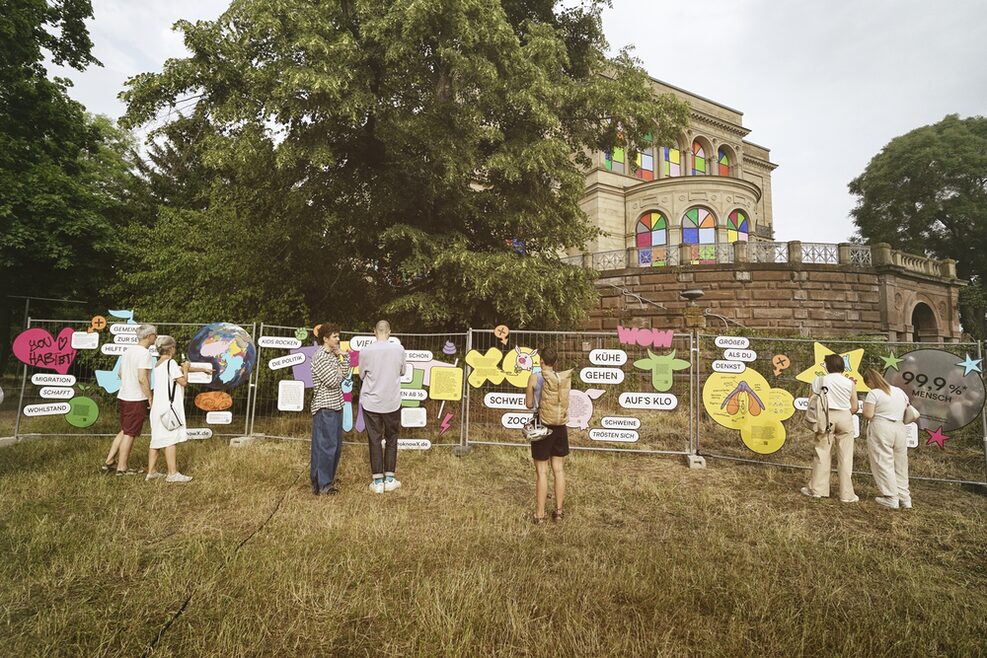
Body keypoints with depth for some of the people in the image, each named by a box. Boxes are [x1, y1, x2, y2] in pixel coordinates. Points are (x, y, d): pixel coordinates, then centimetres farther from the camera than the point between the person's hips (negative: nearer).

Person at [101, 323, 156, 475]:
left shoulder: (128, 351, 10)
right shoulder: (145, 353, -17)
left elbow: (121, 374, 19)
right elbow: (142, 378, -23)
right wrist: (150, 398, -14)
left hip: (123, 397, 8)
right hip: (137, 400, -8)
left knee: (124, 431, 21)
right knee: (129, 434, 3)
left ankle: (108, 462, 23)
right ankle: (122, 468, 13)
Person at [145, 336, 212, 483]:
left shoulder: (158, 364, 16)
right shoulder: (171, 363, -12)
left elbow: (180, 369, 25)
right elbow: (183, 381, -16)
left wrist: (203, 369, 31)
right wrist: (185, 369, 2)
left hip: (158, 407, 9)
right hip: (168, 407, -9)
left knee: (157, 439, 12)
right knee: (171, 439, -7)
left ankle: (151, 472, 16)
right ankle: (172, 474, -6)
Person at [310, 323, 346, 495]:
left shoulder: (333, 355, 13)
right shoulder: (320, 357, -15)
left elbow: (343, 376, 10)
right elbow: (333, 381, -19)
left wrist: (341, 358, 2)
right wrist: (340, 368, -1)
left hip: (335, 405, 9)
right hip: (325, 407, -9)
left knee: (336, 445, 15)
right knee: (326, 445, -4)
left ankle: (328, 478, 28)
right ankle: (323, 484, 5)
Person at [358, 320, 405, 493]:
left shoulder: (365, 351, -10)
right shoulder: (399, 349, -8)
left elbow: (362, 375, 3)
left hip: (371, 403, -1)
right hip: (392, 402, 1)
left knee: (374, 440, 9)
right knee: (391, 439, 15)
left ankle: (378, 481, 13)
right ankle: (389, 479, 19)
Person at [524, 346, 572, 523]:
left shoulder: (534, 377, -11)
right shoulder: (565, 378, -2)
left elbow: (529, 404, -5)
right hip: (560, 427, 4)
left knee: (541, 471, 4)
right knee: (558, 469, 14)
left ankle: (540, 514, 12)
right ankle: (559, 510, 23)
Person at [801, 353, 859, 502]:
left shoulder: (819, 381, 3)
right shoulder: (849, 382, 4)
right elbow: (854, 407, 4)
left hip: (826, 416, 0)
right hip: (845, 417, 1)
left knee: (822, 453, 6)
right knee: (845, 457, 5)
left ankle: (817, 489, 10)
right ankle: (846, 494, 10)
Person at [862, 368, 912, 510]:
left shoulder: (873, 393, -11)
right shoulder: (900, 391, 11)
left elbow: (868, 415, -15)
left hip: (881, 430, -7)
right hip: (900, 429, 7)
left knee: (884, 463, 0)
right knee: (900, 465, 15)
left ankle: (891, 498, 2)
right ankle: (904, 497, 21)